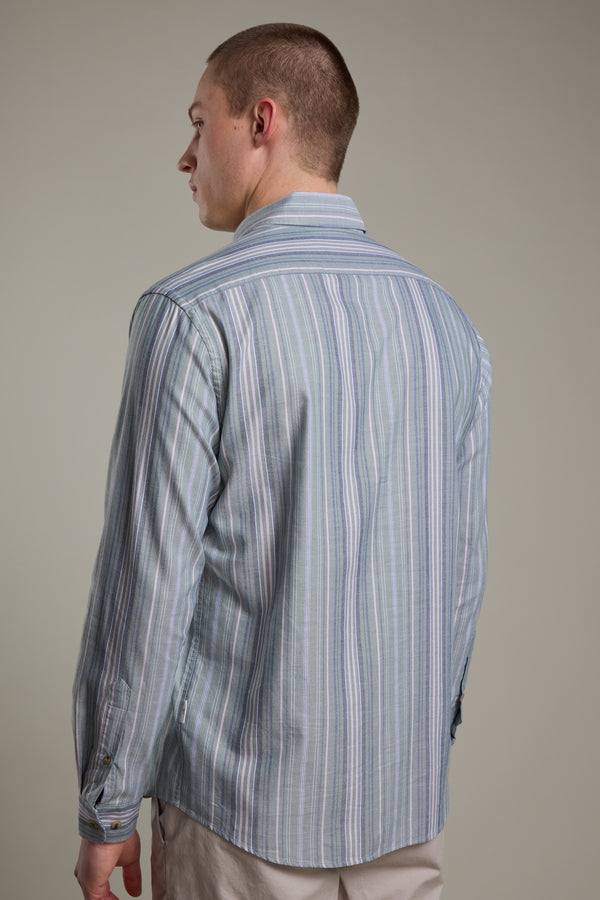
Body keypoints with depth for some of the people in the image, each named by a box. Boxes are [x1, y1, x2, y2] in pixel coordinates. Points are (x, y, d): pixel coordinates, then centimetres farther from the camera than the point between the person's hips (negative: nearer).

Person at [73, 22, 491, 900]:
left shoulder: (195, 312, -14)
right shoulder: (446, 319, 3)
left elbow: (149, 583, -15)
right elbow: (461, 572, 8)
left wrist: (106, 810, -5)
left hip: (241, 810, -5)